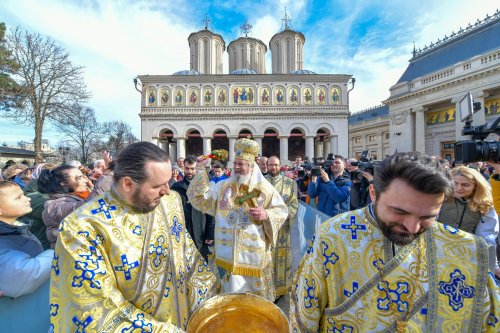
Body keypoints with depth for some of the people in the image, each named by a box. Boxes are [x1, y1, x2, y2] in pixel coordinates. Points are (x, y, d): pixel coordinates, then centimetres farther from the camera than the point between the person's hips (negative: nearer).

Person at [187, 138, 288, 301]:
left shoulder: (265, 189, -5)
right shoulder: (223, 186, 1)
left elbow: (282, 211, -1)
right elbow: (200, 198, -3)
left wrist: (266, 215, -21)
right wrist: (201, 170, -10)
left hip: (254, 251, -1)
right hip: (228, 250, 2)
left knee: (256, 288, 18)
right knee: (231, 290, 16)